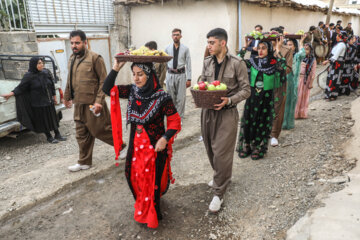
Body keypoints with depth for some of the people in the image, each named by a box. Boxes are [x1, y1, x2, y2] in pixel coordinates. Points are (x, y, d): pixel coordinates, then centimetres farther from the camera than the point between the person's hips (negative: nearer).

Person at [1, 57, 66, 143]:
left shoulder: (46, 73, 2)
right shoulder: (29, 76, -11)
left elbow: (52, 85, 10)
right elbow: (21, 87, -10)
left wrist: (54, 97, 12)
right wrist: (11, 93, -22)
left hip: (49, 101, 5)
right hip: (38, 104, -5)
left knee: (53, 118, 11)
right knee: (43, 120, 5)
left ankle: (57, 135, 23)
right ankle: (49, 137, 19)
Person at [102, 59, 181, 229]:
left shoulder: (162, 97, -17)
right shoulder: (132, 91, -2)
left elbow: (175, 121, -12)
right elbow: (107, 89, 2)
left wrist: (165, 138, -27)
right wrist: (115, 69, -10)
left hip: (155, 146, -5)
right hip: (136, 145, 5)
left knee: (152, 180, 6)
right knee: (134, 176, 15)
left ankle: (152, 213, 32)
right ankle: (142, 207, 44)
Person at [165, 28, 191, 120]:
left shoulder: (185, 49, 1)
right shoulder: (167, 48, 6)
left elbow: (188, 64, 0)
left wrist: (189, 78, -5)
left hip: (181, 75, -2)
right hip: (170, 75, 2)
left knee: (181, 98, 0)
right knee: (170, 97, 8)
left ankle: (179, 118, 12)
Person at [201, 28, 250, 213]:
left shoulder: (237, 64, -8)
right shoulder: (207, 62, 8)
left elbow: (246, 90, -6)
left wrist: (229, 100, -21)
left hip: (226, 113, -6)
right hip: (207, 111, 6)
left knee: (221, 152, -4)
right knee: (210, 149, 16)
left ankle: (219, 192, 10)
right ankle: (221, 176, 42)